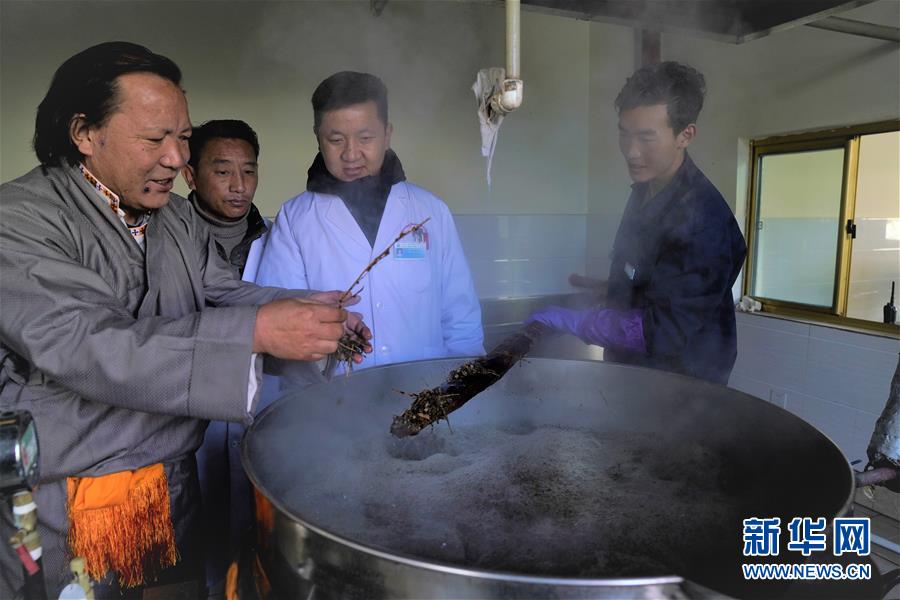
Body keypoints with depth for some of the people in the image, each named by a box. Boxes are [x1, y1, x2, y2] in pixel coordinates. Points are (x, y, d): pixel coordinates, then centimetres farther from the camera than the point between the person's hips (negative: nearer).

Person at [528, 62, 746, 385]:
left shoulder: (703, 222, -28)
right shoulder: (646, 189, 1)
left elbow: (663, 332, -28)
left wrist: (572, 320, -28)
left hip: (681, 389, -8)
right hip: (631, 368, 8)